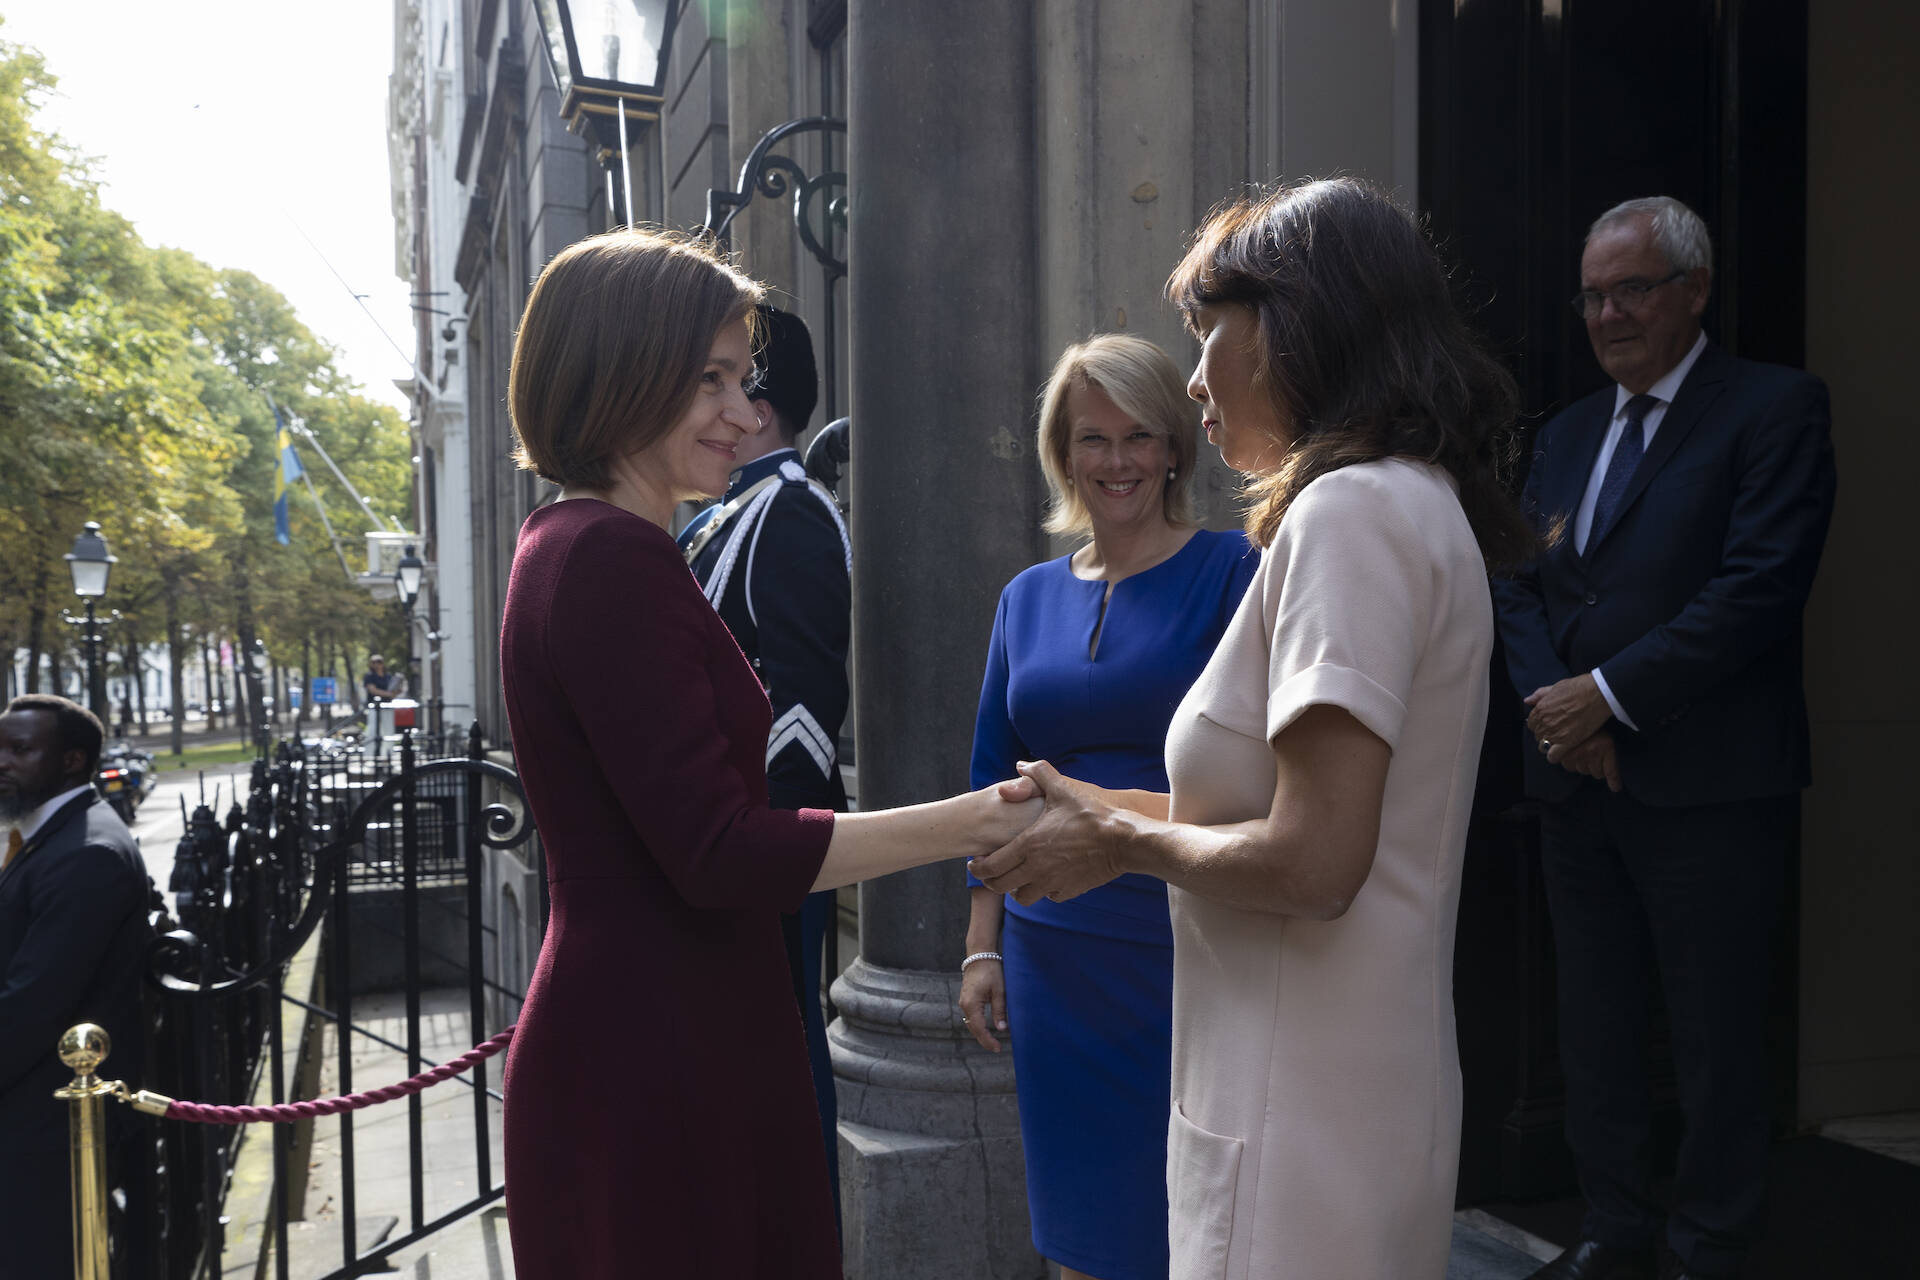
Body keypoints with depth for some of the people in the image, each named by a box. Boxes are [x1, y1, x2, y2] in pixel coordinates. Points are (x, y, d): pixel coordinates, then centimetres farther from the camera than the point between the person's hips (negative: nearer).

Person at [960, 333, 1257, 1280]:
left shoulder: (1230, 572, -5)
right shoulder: (1029, 597, 10)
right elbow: (993, 784, 14)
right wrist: (982, 947, 10)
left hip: (1187, 948, -4)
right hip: (1052, 949, 5)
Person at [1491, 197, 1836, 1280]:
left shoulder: (1775, 409, -5)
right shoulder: (1569, 433, 15)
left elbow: (1760, 589, -16)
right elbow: (1523, 586, 11)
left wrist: (1608, 695, -17)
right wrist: (1556, 702, -8)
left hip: (1709, 787, -6)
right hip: (1578, 779, 7)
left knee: (1718, 1036, 5)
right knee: (1597, 1028, 15)